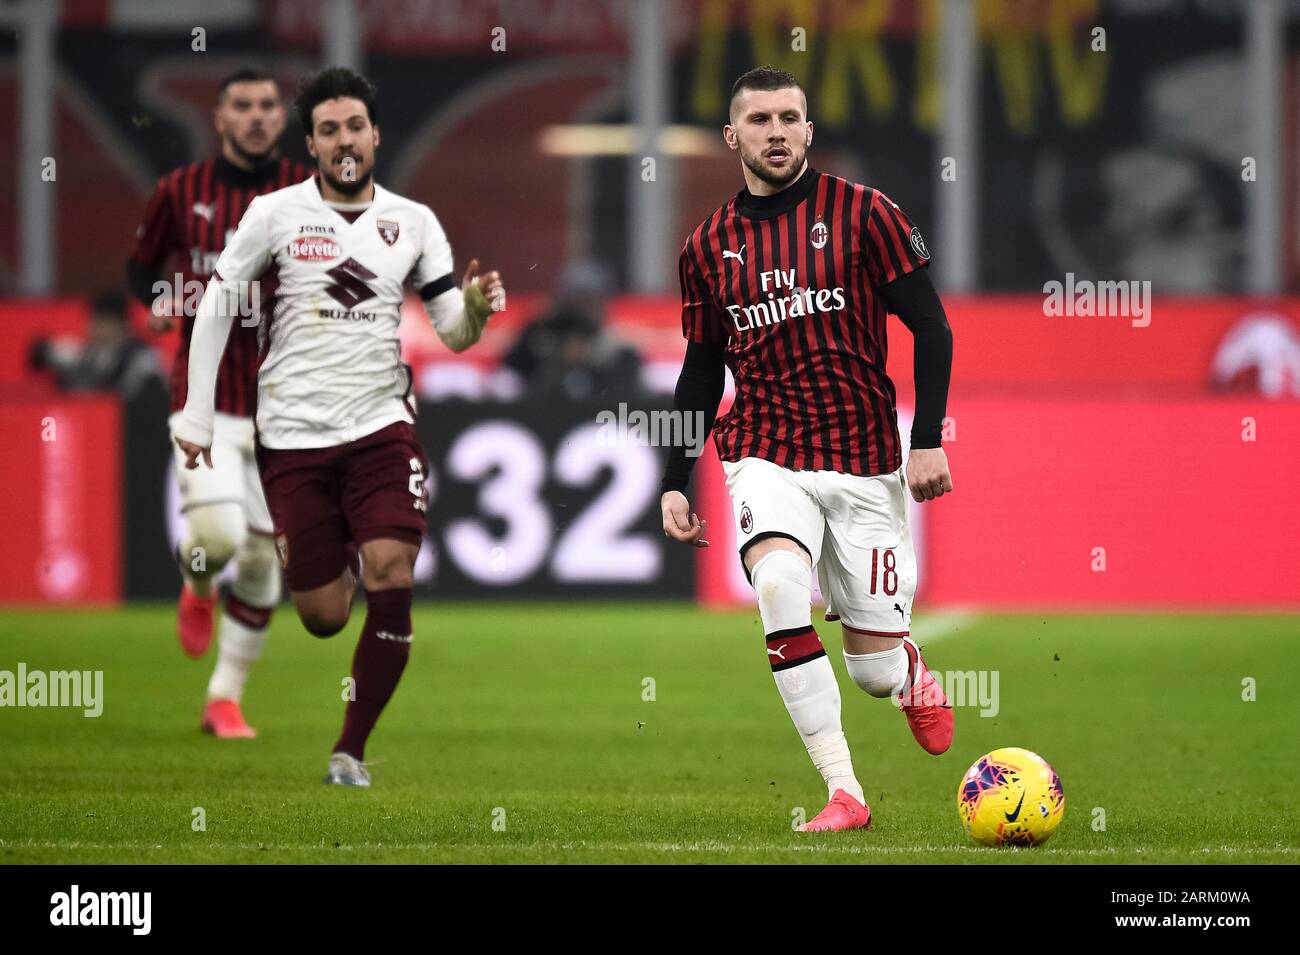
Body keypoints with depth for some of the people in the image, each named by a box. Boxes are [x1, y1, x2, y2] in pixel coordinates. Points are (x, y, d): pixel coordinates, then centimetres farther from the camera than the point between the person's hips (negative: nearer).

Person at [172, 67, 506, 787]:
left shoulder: (412, 221, 5)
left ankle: (350, 754, -6)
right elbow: (216, 306, 3)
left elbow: (453, 333, 7)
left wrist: (475, 308, -17)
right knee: (323, 616, 0)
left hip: (381, 426, 1)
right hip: (293, 433, -1)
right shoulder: (274, 213, -2)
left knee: (391, 581, -18)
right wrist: (196, 415, -1)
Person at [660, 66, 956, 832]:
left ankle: (913, 676, 41)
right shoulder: (710, 246, 8)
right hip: (766, 458, 1)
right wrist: (675, 482, 14)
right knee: (780, 587, -30)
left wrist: (929, 440, -10)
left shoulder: (862, 213, -2)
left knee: (875, 672, -1)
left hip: (865, 463, -1)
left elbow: (931, 328, 0)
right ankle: (843, 794, -25)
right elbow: (702, 368, 18)